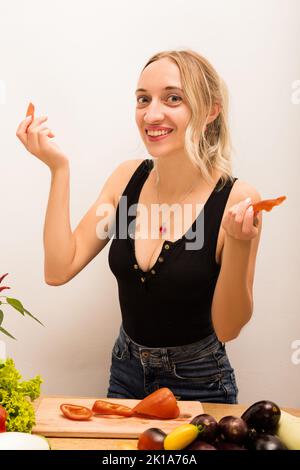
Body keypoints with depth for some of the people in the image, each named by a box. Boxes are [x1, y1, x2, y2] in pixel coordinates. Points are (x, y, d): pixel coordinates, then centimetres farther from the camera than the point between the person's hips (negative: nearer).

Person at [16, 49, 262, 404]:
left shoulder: (237, 199, -21)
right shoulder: (128, 177, -8)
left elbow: (227, 329, -17)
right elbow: (59, 270, -12)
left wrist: (239, 245, -33)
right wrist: (59, 169, -16)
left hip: (198, 386, -4)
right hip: (126, 374, 5)